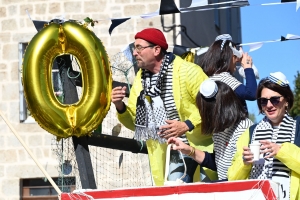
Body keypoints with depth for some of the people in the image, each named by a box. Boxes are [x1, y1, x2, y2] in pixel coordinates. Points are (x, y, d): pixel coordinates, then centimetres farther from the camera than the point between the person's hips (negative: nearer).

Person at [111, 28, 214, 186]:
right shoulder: (141, 79, 8)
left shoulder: (187, 71, -13)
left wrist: (187, 125, -24)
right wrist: (120, 107, -7)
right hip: (174, 154, 5)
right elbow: (134, 122, 12)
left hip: (202, 149, -5)